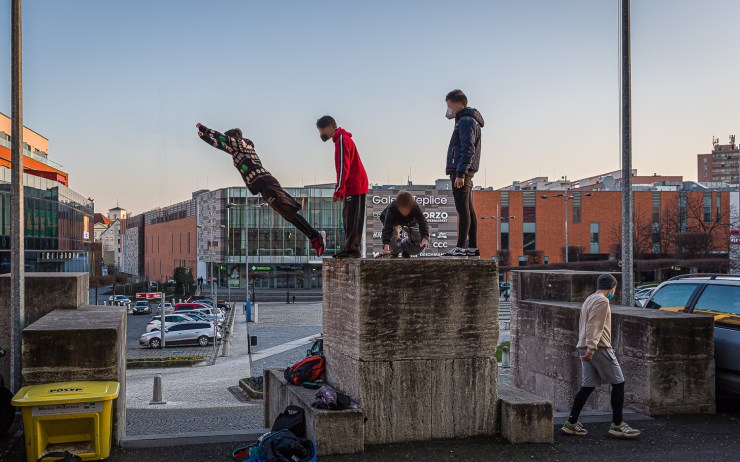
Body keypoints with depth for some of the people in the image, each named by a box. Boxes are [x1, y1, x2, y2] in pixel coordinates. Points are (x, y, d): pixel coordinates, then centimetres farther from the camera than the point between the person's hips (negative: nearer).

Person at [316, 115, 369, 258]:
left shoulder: (342, 140, -13)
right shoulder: (342, 139, 18)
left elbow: (344, 167, -20)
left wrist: (338, 190, -19)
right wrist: (341, 190, 20)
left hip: (355, 187, -10)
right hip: (353, 186, 10)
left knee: (353, 220, -9)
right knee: (348, 218, 11)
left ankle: (353, 249, -8)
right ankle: (349, 248, 14)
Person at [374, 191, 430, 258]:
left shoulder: (415, 207, -37)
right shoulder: (392, 208, -43)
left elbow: (422, 222, -44)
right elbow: (387, 228, -50)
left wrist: (425, 238, -62)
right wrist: (386, 246, -64)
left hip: (410, 221, 1)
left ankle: (406, 252, 15)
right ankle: (394, 252, -3)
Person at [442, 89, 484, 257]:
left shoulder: (465, 121, -10)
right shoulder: (466, 120, 22)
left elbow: (468, 149, -19)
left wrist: (460, 173, -24)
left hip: (461, 171, -11)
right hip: (464, 172, 11)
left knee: (463, 209, -12)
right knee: (468, 209, 10)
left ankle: (461, 248, -13)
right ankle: (472, 248, 14)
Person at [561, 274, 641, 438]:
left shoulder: (589, 300, 21)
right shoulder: (602, 301, -9)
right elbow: (594, 326, -19)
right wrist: (591, 348, -25)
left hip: (585, 348, 10)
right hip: (599, 347, -10)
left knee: (588, 386, 9)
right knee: (618, 383, -2)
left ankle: (571, 423, 7)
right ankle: (617, 425, 0)